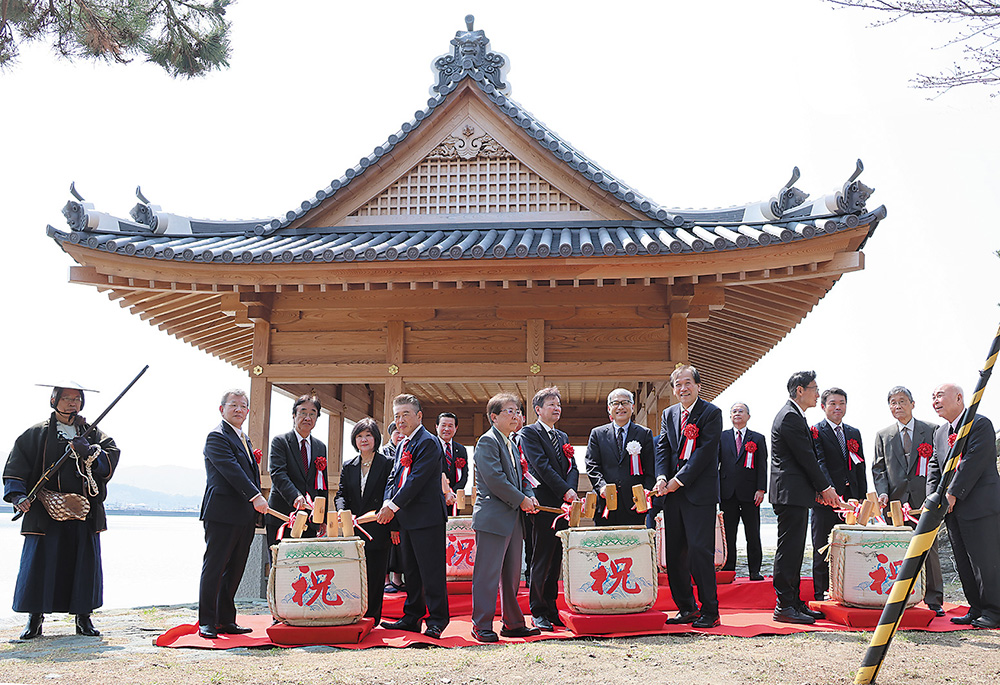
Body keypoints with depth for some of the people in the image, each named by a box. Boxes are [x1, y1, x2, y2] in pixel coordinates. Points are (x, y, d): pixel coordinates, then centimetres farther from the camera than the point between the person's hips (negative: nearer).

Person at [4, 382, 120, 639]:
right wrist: (18, 495, -11)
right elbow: (16, 466, 3)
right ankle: (35, 618, 11)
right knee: (39, 564, -3)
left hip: (84, 512, 2)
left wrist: (90, 453, -18)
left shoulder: (94, 434, 13)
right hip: (46, 511, -2)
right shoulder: (36, 434, 8)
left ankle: (84, 617, 14)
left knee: (85, 564, 3)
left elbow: (111, 457, 0)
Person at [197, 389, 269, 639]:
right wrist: (255, 496, -26)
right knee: (214, 568, -3)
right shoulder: (217, 436, -8)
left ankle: (226, 620, 18)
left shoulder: (244, 438, 21)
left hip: (245, 516, 9)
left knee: (234, 570, 11)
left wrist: (255, 511, 15)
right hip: (222, 514, -9)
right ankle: (206, 622, 3)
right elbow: (231, 469, -20)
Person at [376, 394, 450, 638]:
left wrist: (394, 506, -17)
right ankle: (412, 618, 24)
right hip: (406, 518, 9)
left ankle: (437, 621, 3)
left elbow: (417, 479, -18)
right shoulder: (402, 446, 18)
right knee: (411, 570, 15)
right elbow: (394, 478, 16)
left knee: (431, 571, -4)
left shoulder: (427, 442, -11)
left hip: (426, 517, -9)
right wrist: (387, 503, -2)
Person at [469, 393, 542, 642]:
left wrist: (530, 496, 3)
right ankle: (482, 626, 2)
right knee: (488, 574, -5)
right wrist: (521, 500, -14)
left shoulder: (512, 445, 20)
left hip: (513, 519, 9)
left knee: (512, 575, 14)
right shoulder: (488, 441, -9)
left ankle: (513, 623, 22)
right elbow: (494, 479, -19)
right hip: (493, 518, -9)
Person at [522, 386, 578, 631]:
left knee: (555, 560, 10)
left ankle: (551, 609, 16)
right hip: (544, 504, -7)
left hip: (563, 504, 7)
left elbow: (572, 467, 13)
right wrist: (565, 491, -17)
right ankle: (538, 612, 3)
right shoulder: (529, 433, -1)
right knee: (541, 560, -3)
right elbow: (541, 465, -12)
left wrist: (571, 491, -7)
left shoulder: (563, 436, 22)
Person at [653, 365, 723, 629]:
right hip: (673, 492, 6)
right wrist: (662, 478, -6)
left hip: (700, 493, -6)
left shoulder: (711, 413, -3)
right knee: (675, 553, 8)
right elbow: (663, 448, 11)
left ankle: (710, 610, 2)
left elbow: (705, 450, -10)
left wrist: (679, 480, -13)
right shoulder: (668, 414, 16)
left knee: (700, 551, -8)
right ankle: (686, 608, 18)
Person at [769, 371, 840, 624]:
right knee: (788, 549, -7)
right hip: (791, 493, -11)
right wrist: (825, 487, -6)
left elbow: (809, 456, 19)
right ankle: (784, 607, -3)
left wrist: (821, 487, 13)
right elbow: (806, 457, -16)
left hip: (796, 494, 11)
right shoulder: (790, 417, -15)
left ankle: (794, 602, 19)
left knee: (794, 550, 13)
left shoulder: (795, 416, 19)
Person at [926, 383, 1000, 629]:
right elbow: (934, 466, 14)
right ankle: (977, 609, 19)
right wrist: (933, 498, 0)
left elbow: (973, 463, -17)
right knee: (964, 562, 10)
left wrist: (952, 494, -17)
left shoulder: (980, 424, -9)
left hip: (980, 506, -8)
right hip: (953, 508, 8)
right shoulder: (940, 432, 17)